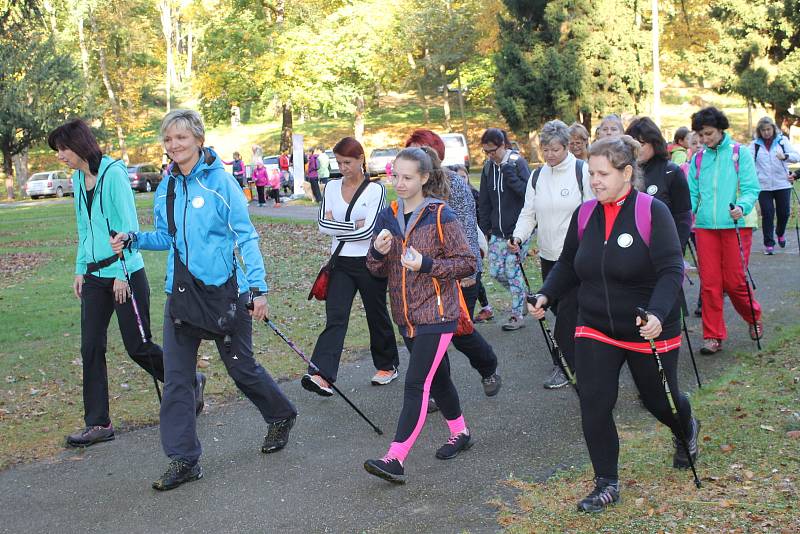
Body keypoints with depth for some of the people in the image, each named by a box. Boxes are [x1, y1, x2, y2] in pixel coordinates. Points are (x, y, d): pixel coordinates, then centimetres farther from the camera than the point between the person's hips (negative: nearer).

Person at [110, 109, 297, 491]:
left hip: (224, 288, -5)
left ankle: (281, 416, 37)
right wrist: (134, 240, -2)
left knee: (241, 366, 9)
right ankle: (184, 460, 9)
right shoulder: (167, 187, 7)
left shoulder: (220, 180, -10)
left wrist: (258, 288, -16)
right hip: (181, 289, 5)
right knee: (176, 376, 1)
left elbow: (246, 236, -10)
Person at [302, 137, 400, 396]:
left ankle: (387, 365, 32)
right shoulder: (331, 187, 7)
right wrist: (354, 226, -12)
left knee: (377, 316, 12)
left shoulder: (376, 190, -7)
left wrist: (338, 228, -6)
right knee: (335, 317, -11)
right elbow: (323, 224, -4)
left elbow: (368, 230, -16)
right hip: (341, 264, 3)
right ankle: (320, 374, -23)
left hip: (369, 263, -3)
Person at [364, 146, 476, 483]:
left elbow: (468, 263, -10)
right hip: (406, 315, 7)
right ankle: (460, 433, 38)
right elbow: (377, 271, 11)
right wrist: (377, 251, -12)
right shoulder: (388, 217, 7)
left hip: (436, 313, -7)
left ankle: (396, 459, -11)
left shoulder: (440, 216, -11)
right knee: (437, 377, 19)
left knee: (416, 384, -11)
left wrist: (426, 264, -23)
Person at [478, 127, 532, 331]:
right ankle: (523, 295, 29)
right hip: (498, 231, 6)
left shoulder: (518, 163, -9)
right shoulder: (488, 167, 7)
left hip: (518, 230, -6)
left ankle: (517, 316, 8)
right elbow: (484, 201, 13)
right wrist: (485, 228, 11)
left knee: (513, 271, -4)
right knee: (496, 272, 5)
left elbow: (527, 192, -20)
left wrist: (507, 171, -25)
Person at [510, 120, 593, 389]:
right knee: (557, 306, 11)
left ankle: (563, 366, 3)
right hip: (548, 254, 6)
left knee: (567, 310, -6)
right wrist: (518, 236, -10)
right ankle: (575, 355, 28)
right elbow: (529, 213, 8)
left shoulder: (582, 171, -7)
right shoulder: (537, 176, 8)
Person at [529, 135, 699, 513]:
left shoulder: (652, 212, -16)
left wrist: (658, 314, -36)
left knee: (659, 398, 17)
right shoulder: (584, 215, -2)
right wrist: (546, 295, -5)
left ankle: (686, 431, 53)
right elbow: (568, 264, 11)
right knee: (594, 407, -5)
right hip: (595, 330, 3)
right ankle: (607, 484, 12)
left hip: (650, 330, -3)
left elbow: (672, 270, -21)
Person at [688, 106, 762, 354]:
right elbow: (692, 193, 11)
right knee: (709, 283, 0)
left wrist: (742, 207, -24)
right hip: (705, 225, 3)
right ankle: (713, 336, 9)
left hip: (735, 225, -3)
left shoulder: (740, 153, 1)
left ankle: (754, 317, 30)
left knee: (734, 281, 0)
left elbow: (751, 188, -5)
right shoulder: (698, 159, 11)